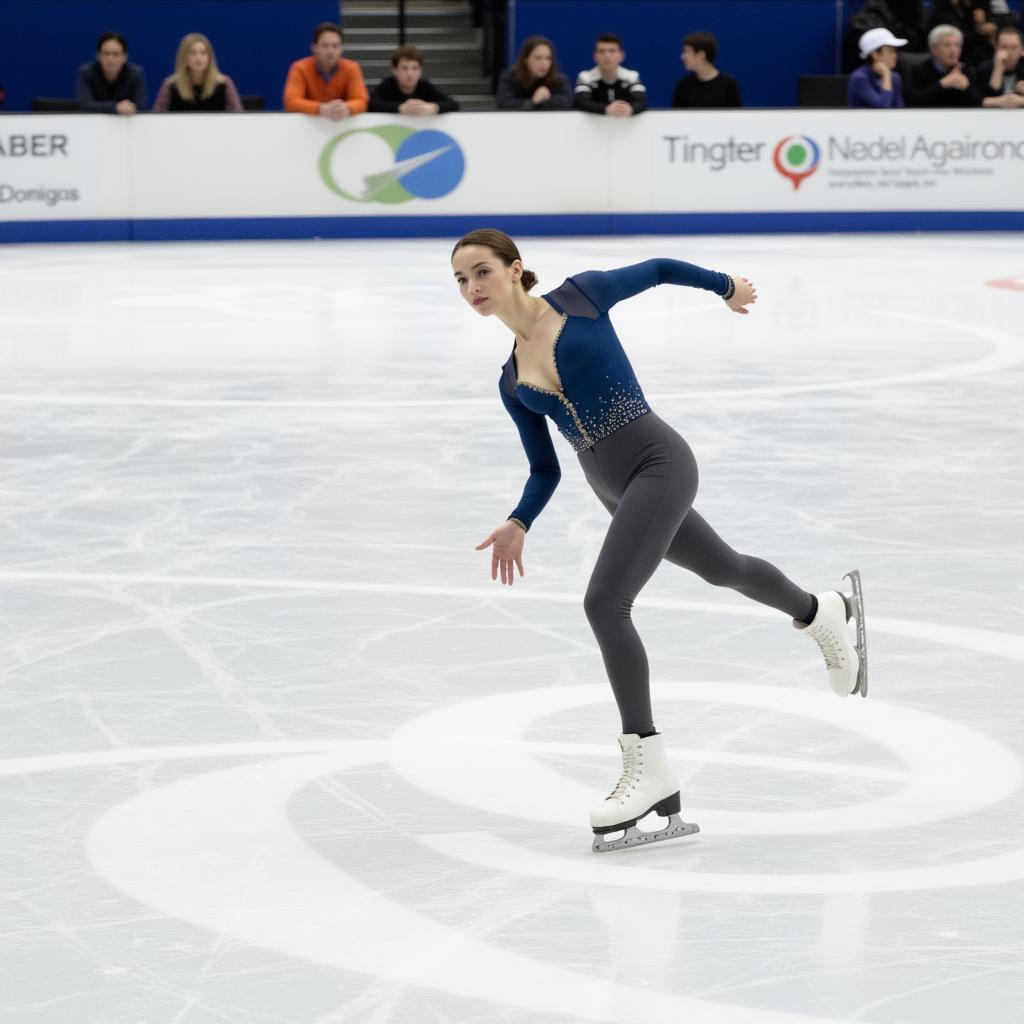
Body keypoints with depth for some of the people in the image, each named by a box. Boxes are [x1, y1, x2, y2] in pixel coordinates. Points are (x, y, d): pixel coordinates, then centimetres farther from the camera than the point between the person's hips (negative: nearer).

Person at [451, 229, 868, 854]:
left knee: (605, 604, -21)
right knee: (724, 568, 27)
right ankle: (824, 614, 57)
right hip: (618, 490, 7)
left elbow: (658, 270, 11)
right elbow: (545, 469, 15)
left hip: (659, 463, -7)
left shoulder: (580, 295, -5)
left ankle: (648, 769, -18)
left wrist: (725, 286, 21)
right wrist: (518, 525, -2)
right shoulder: (513, 382, 10)